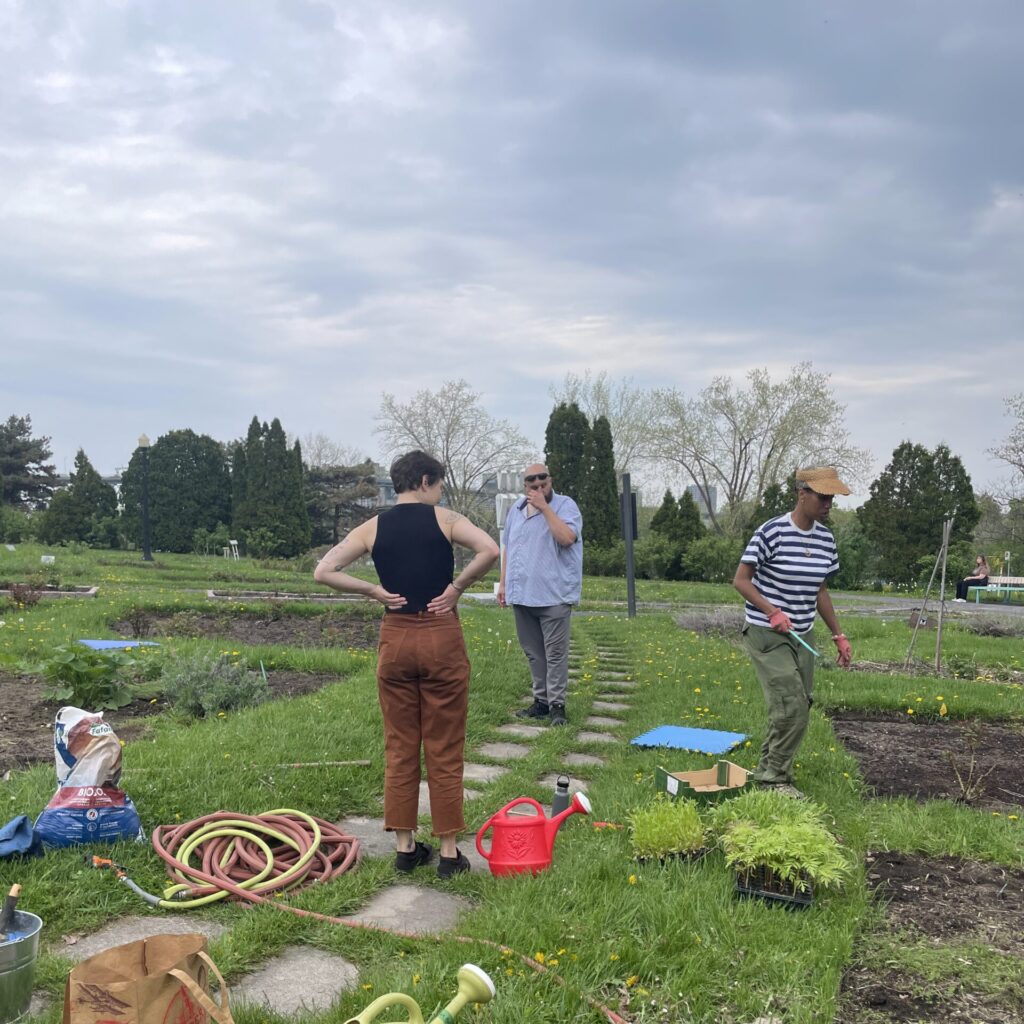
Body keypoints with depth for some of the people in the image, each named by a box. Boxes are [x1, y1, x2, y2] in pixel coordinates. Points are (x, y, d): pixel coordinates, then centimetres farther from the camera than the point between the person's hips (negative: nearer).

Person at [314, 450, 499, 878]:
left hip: (395, 638, 3)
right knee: (444, 751, 7)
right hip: (441, 636, -2)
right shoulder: (444, 519, -3)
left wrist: (373, 590, 1)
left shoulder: (373, 527, 5)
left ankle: (405, 846, 21)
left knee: (400, 748, 14)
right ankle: (449, 852, 14)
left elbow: (324, 571, -2)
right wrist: (456, 587, -8)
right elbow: (490, 550, -19)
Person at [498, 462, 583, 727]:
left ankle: (557, 705, 3)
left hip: (553, 595, -6)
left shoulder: (565, 505, -5)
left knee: (555, 653, -3)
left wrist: (544, 507, -19)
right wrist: (503, 583, 15)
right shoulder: (516, 510, 14)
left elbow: (567, 538, -21)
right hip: (521, 594, 6)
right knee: (533, 652, 11)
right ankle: (541, 700, 20)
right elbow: (508, 549, 19)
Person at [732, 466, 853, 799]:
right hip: (766, 635, -7)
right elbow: (740, 580, -11)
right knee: (792, 708, -11)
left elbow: (820, 592, 15)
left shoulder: (826, 539, 5)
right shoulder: (771, 532, -15)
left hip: (802, 636, 7)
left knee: (798, 708, 9)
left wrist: (839, 636, 15)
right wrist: (772, 612, -22)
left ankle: (767, 771, 25)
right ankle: (776, 777, 7)